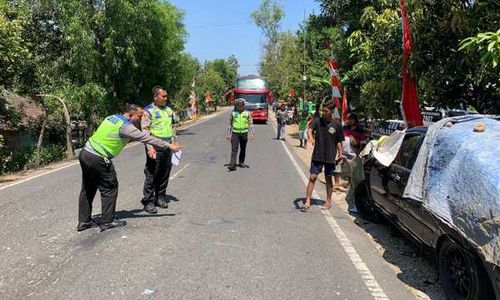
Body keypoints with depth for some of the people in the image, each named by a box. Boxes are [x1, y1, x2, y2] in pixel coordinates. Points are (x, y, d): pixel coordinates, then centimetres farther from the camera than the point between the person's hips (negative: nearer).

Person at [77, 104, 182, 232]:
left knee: (88, 189, 17)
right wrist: (169, 145, -8)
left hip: (85, 153, 9)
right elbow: (146, 138, -13)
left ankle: (83, 221, 25)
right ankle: (107, 221, 10)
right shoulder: (126, 126, -14)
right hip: (98, 159, -9)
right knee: (110, 188, 4)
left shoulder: (111, 117, 11)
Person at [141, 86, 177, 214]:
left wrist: (173, 143, 18)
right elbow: (145, 130, -12)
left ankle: (160, 197, 26)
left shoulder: (168, 109, 15)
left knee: (165, 173, 12)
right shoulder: (148, 111, -6)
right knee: (152, 174, -2)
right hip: (155, 147, -6)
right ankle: (149, 201, 6)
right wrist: (150, 147, -21)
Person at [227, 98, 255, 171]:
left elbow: (250, 124, -2)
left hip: (244, 133, 1)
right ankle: (232, 165, -14)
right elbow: (230, 124, 8)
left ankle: (241, 163, 29)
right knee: (234, 149, -10)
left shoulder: (247, 113, 0)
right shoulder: (233, 113, 3)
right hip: (235, 133, -1)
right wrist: (228, 134, 6)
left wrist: (252, 134, -10)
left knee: (243, 149, 12)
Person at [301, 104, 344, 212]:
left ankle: (328, 202, 25)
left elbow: (339, 141, 7)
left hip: (330, 156, 0)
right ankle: (307, 202, 0)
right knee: (312, 177, -4)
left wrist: (340, 153, -2)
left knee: (328, 179, 11)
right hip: (317, 155, 0)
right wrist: (311, 138, -39)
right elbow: (309, 130, -18)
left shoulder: (336, 125, 0)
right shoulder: (317, 121, -2)